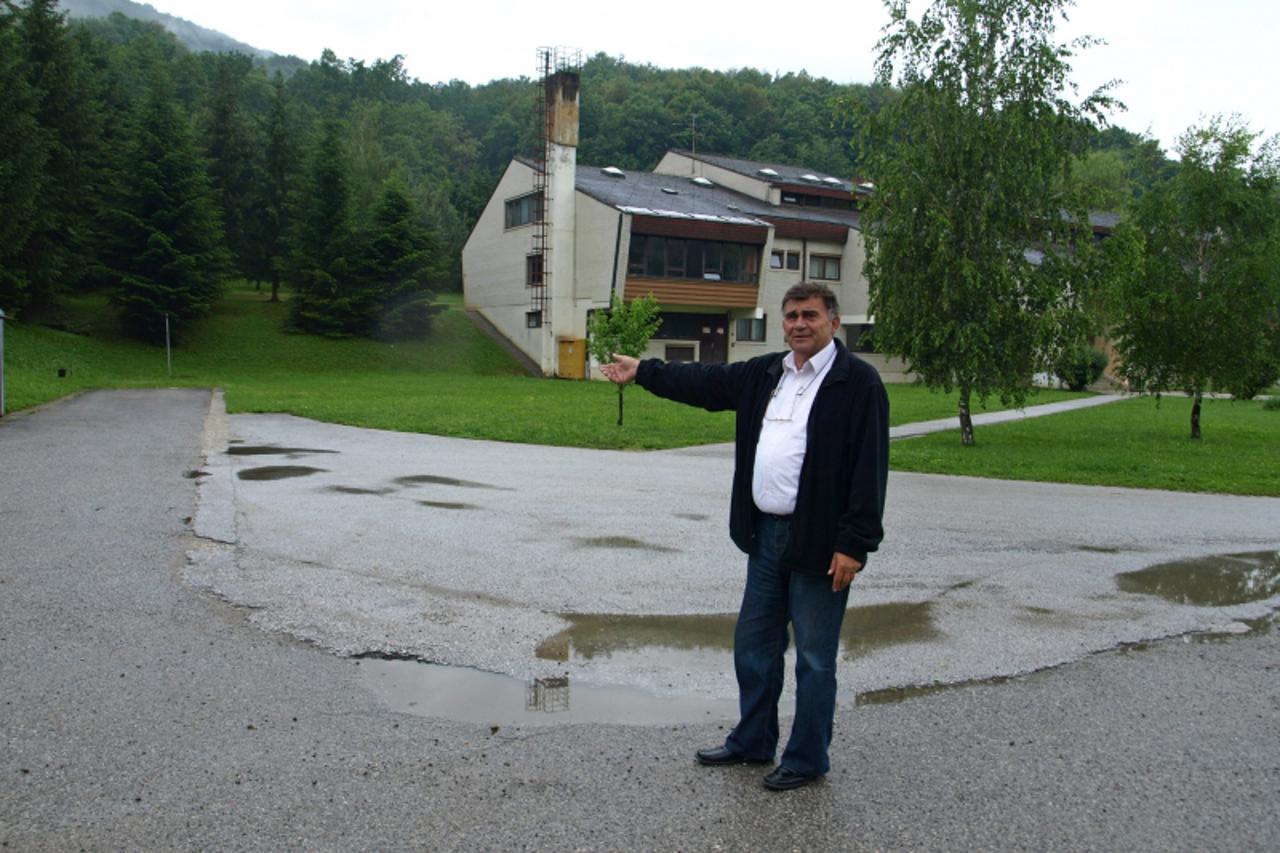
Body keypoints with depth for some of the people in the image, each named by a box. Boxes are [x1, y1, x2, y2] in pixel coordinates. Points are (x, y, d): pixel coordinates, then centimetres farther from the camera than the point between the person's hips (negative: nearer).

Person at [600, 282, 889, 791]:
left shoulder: (858, 382, -10)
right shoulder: (765, 373, 12)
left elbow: (869, 468, -15)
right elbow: (704, 383, 23)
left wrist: (854, 543, -19)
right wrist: (643, 372, 26)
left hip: (819, 542, -7)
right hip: (766, 534, 8)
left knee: (814, 658, 5)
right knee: (753, 645, 18)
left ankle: (807, 759, 22)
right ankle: (752, 743, 35)